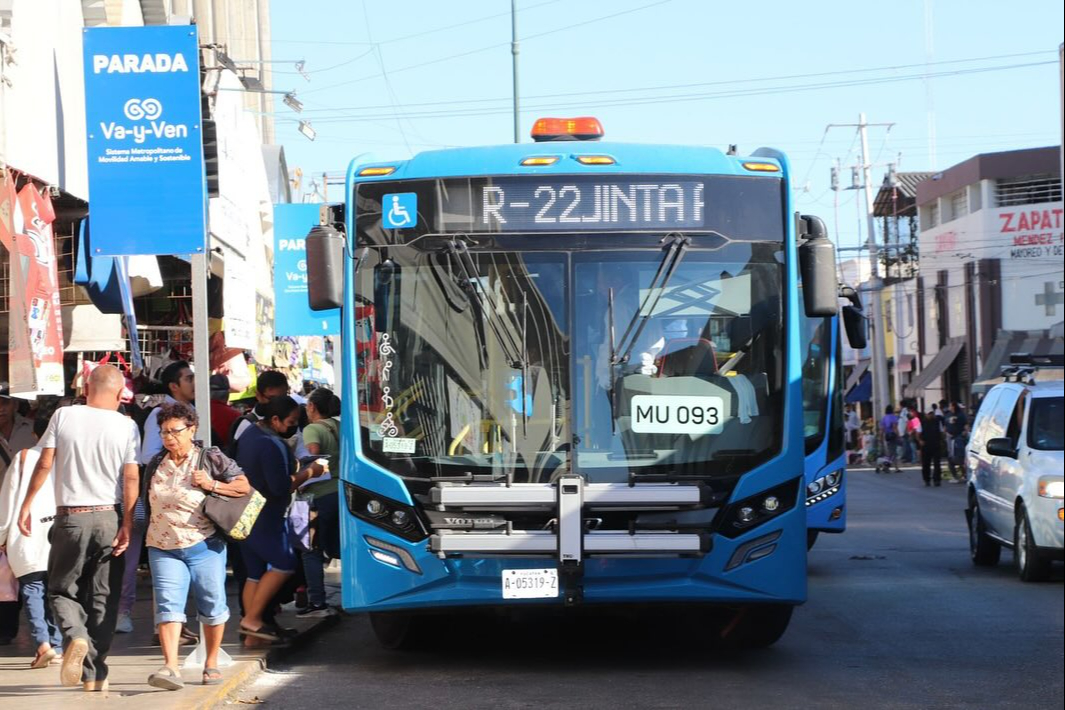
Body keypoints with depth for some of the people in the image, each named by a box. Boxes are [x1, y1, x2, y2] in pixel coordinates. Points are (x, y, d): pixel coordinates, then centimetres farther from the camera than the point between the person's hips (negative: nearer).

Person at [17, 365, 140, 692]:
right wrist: (127, 524, -4)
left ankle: (75, 636, -17)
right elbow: (131, 478, -7)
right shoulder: (126, 426, -3)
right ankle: (95, 675, 9)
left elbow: (44, 463, -4)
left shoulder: (63, 416, -3)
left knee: (61, 590, 13)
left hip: (70, 518, 0)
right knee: (103, 598, 9)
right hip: (109, 518, 1)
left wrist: (26, 505, 3)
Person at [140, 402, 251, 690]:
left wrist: (212, 485, -13)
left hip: (204, 546, -2)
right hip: (164, 549, 2)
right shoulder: (155, 465, 12)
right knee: (168, 605, -12)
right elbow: (146, 502, 25)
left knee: (212, 605, 5)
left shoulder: (211, 459, -1)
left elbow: (245, 486, -1)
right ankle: (171, 668, -22)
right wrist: (149, 536, 20)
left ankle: (211, 665, 20)